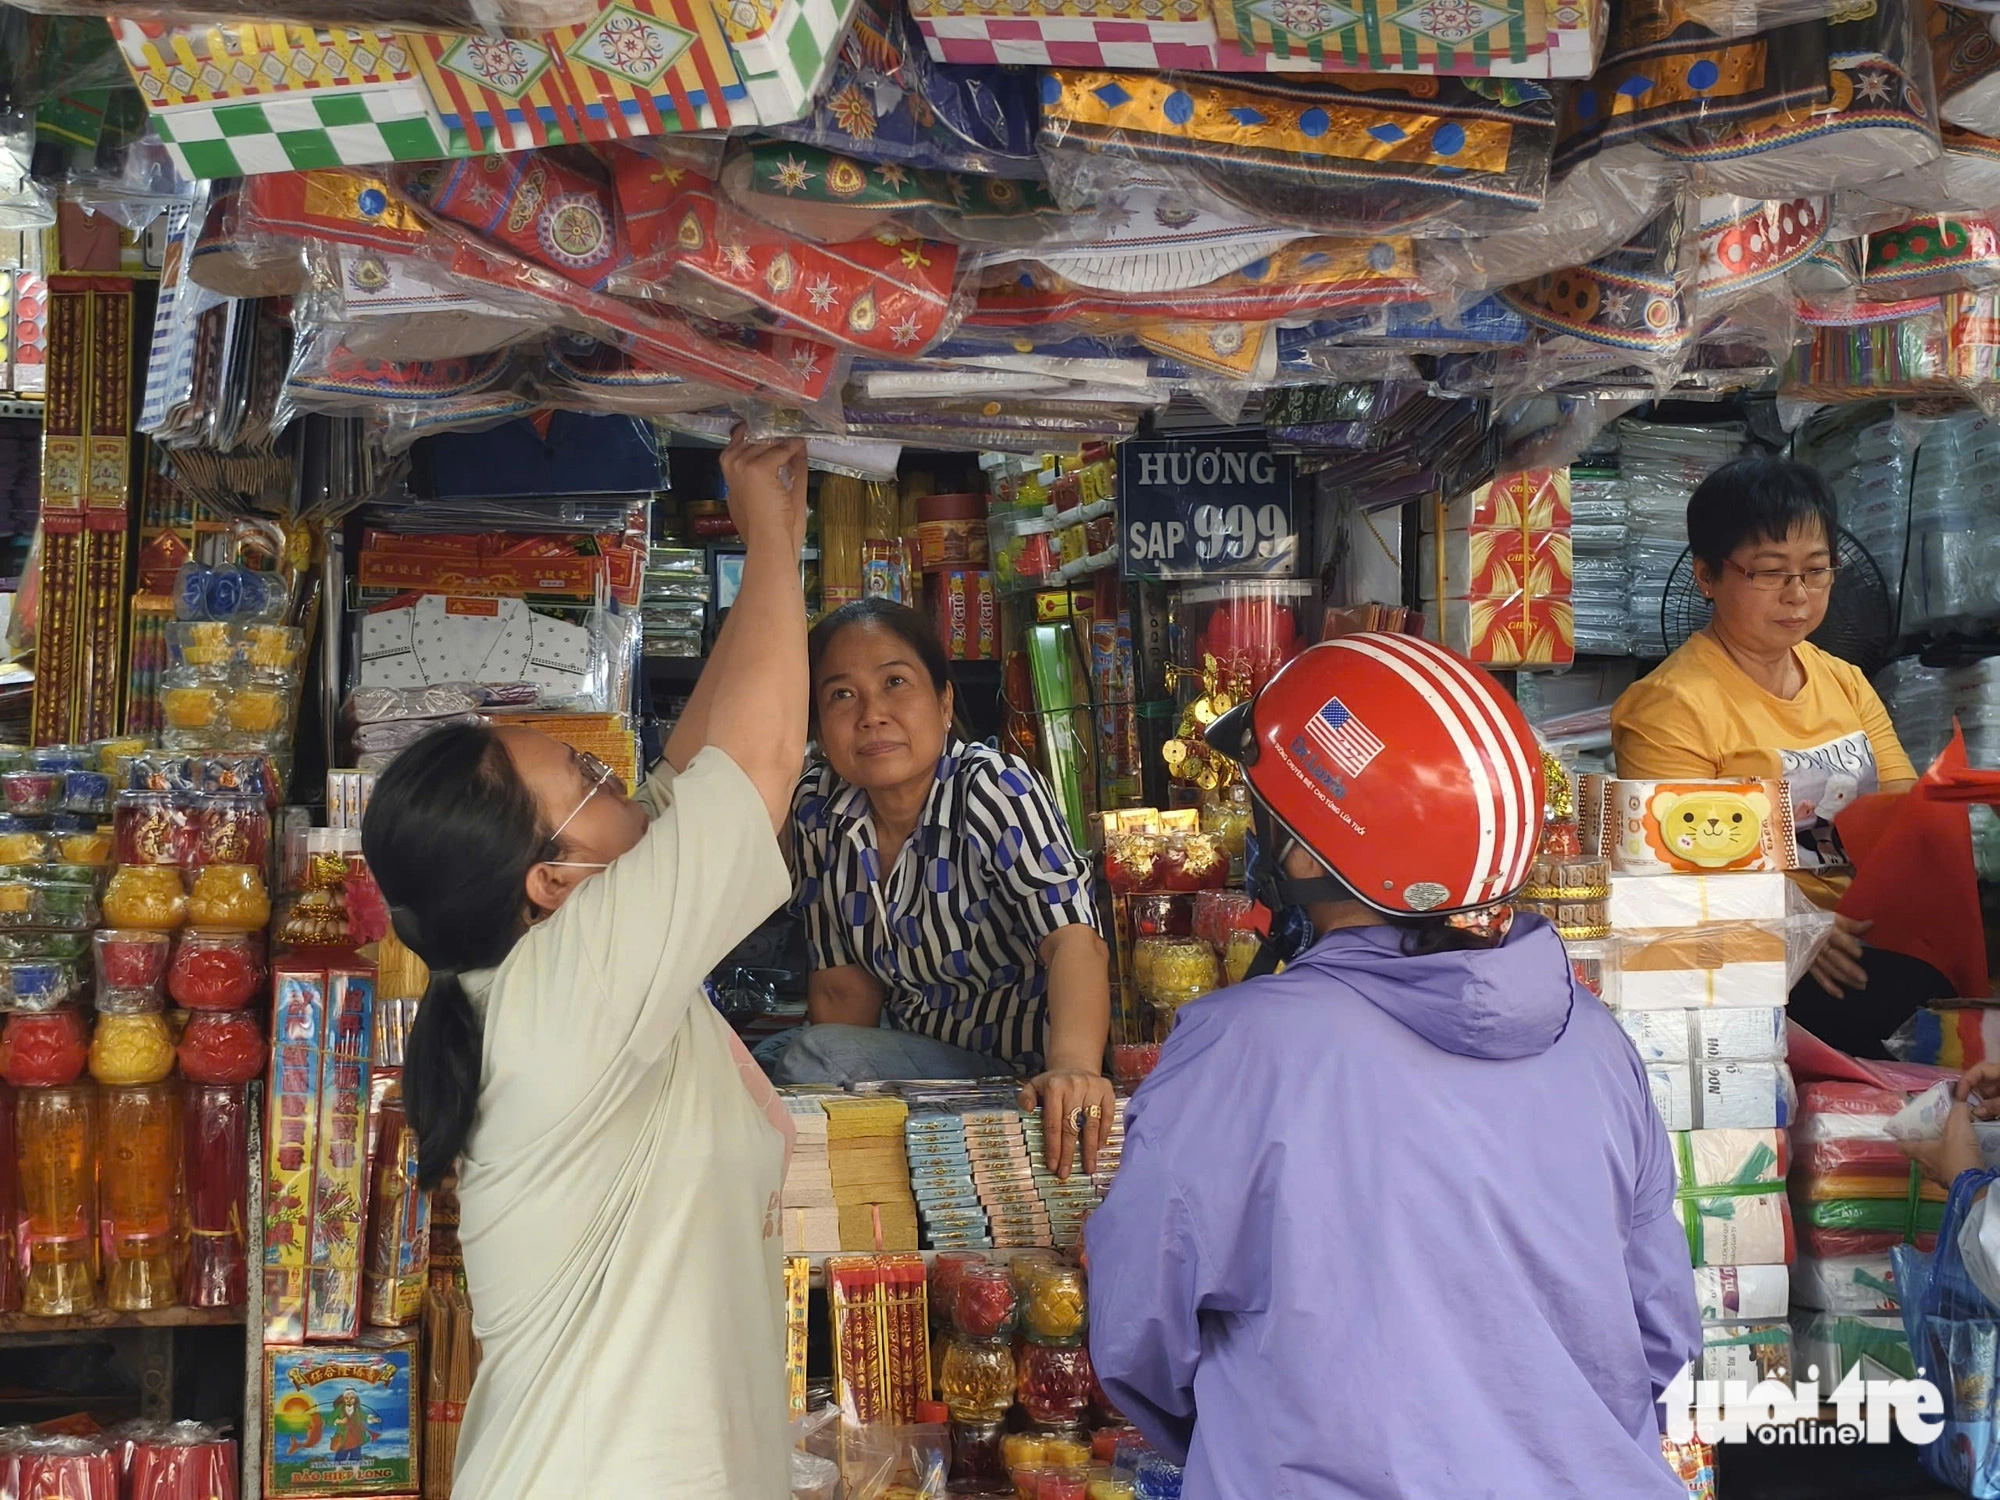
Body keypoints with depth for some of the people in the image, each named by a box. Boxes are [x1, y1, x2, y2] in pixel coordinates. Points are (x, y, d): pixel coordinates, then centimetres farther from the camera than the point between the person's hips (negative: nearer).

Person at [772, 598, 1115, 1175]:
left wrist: (1072, 1067, -52)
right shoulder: (816, 809, -4)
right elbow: (842, 980, 3)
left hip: (1026, 1072, -6)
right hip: (913, 1053, 6)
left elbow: (1073, 938, -33)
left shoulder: (996, 791, -20)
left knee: (809, 1061, -24)